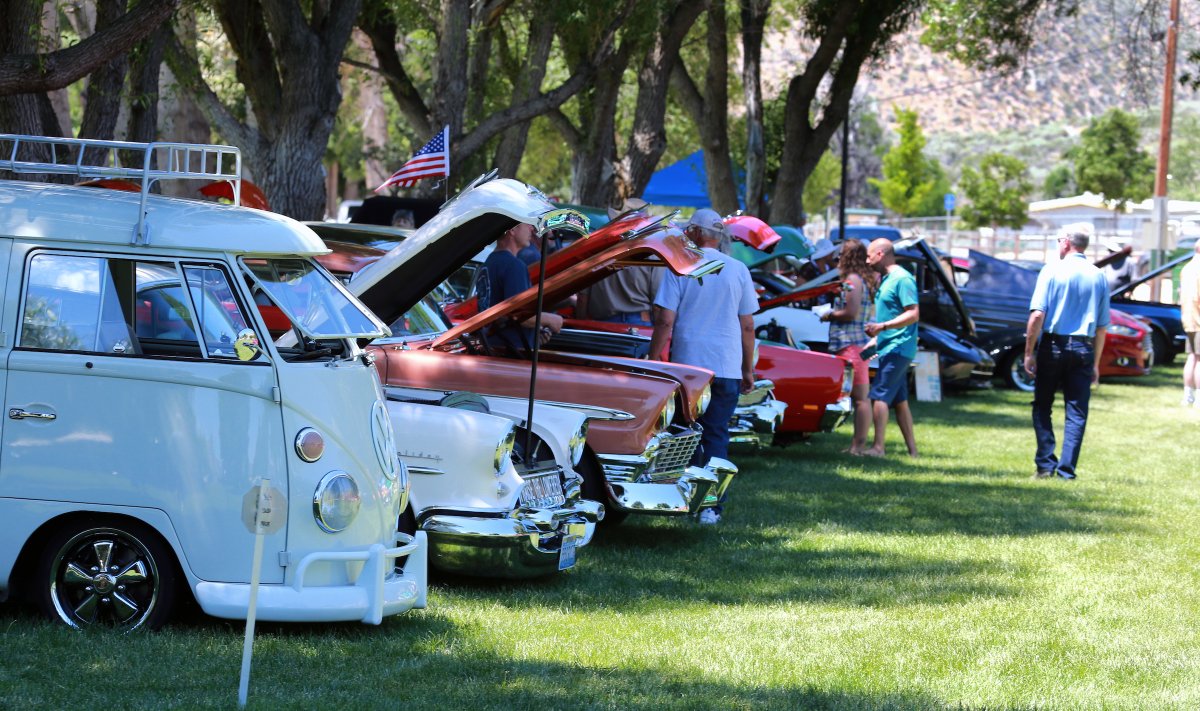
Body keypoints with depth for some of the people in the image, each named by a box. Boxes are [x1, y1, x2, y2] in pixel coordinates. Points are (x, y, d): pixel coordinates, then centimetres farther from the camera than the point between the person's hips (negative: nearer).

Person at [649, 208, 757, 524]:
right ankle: (711, 507, -3)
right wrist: (748, 369, 15)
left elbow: (665, 321, -9)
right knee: (716, 436, 3)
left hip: (686, 363, -1)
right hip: (727, 367, 1)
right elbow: (747, 326, 6)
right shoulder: (738, 270, 3)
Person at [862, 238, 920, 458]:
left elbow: (914, 314, -20)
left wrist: (882, 326, -25)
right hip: (890, 349, 10)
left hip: (897, 349, -10)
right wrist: (874, 341, 21)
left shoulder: (902, 279, -14)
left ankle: (878, 447, -16)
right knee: (899, 400, 11)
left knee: (879, 396, -13)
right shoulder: (886, 279, 17)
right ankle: (911, 448, 13)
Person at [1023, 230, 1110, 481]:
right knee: (1076, 413, 4)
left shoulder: (1052, 271, -3)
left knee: (1042, 407, 10)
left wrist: (1029, 352, -7)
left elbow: (1037, 314, -11)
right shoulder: (1099, 277, 7)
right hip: (1083, 349, 2)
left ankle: (1045, 465, 4)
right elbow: (1102, 325, 9)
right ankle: (1067, 470, -1)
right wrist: (1095, 363, 15)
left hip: (1053, 346, -2)